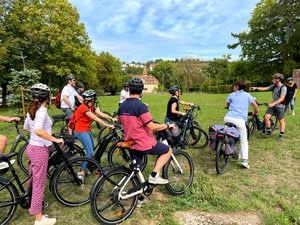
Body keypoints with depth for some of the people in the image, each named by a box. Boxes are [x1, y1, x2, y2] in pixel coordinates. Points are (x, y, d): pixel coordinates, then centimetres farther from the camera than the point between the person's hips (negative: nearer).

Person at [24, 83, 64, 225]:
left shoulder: (32, 110, 7)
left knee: (33, 180, 24)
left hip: (32, 147, 9)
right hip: (40, 149, -9)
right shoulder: (42, 111, -20)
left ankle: (32, 205, 44)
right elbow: (38, 131, -36)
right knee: (39, 183, 1)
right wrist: (55, 140, -29)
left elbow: (26, 127, 21)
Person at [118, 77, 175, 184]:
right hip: (145, 144, -7)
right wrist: (168, 125, -8)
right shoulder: (140, 106, -21)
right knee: (168, 151, 14)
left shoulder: (122, 106, 2)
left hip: (131, 144, 7)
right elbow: (152, 127, -23)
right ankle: (154, 175, 6)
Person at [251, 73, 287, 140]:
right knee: (266, 117, -7)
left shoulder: (283, 87, -17)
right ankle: (268, 131, 9)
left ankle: (281, 135, 16)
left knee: (281, 121, 4)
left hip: (280, 106, -6)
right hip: (273, 105, 6)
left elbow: (282, 98, -25)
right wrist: (256, 88, -14)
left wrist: (273, 103, -36)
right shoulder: (273, 86, 2)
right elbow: (264, 88, 1)